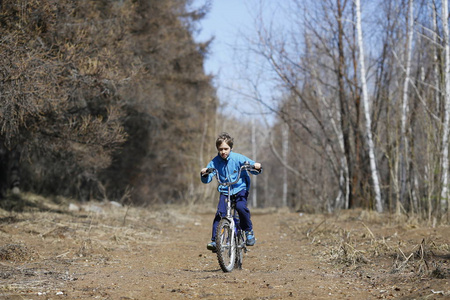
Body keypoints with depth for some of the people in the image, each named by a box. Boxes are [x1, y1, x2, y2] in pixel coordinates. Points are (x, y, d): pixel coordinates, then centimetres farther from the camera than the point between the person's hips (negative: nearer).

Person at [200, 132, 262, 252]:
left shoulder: (238, 158, -8)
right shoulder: (215, 162, -3)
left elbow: (254, 169, -5)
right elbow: (207, 180, -4)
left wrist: (257, 168, -28)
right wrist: (204, 174, -26)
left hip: (240, 189, -2)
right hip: (224, 191, 2)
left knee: (241, 206, -29)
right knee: (220, 214, -18)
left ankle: (248, 230, -6)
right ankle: (215, 240, -11)